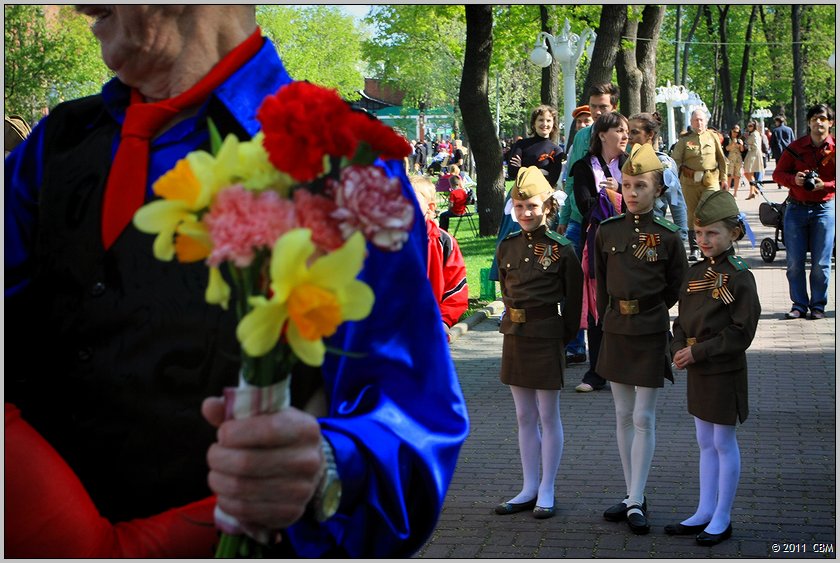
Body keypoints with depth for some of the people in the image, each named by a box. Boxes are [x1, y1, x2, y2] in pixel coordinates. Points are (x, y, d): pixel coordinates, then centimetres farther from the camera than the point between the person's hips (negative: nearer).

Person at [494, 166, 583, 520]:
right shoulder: (507, 247, 5)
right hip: (514, 335, 5)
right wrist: (515, 317, 12)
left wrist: (564, 334, 0)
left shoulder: (562, 249, -9)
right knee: (524, 417, 11)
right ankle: (529, 489, 19)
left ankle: (546, 491, 13)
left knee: (548, 416, 4)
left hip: (546, 337, -5)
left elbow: (573, 299, -3)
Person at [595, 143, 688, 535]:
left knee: (644, 418, -1)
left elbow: (676, 288, 5)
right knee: (623, 416, 9)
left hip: (650, 335, -3)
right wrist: (609, 318, 10)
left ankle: (636, 502, 5)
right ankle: (632, 496, 19)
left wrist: (644, 312, 5)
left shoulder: (668, 237, -6)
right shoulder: (607, 232, 2)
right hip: (615, 333, 3)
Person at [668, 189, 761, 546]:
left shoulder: (739, 277, -14)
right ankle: (705, 513, 24)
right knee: (706, 442, 15)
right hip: (697, 371, 7)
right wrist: (679, 349, -7)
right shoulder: (695, 274, 7)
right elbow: (682, 320, 12)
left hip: (725, 372, -7)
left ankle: (722, 519, 14)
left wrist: (698, 352, -20)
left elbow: (741, 333, -18)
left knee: (724, 442, 3)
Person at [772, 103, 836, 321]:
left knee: (821, 263, 0)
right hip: (796, 207, 2)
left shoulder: (834, 149, -2)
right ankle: (799, 305, 12)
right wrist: (794, 179, -12)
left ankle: (818, 306, 12)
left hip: (825, 208, -2)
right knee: (794, 261, 2)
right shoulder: (796, 146, 4)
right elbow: (778, 174, 6)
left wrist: (825, 184, -20)